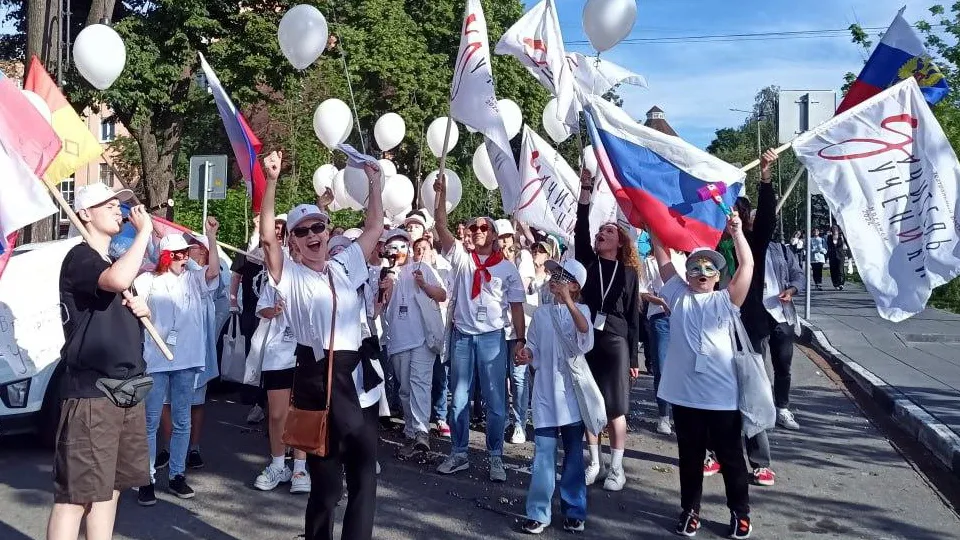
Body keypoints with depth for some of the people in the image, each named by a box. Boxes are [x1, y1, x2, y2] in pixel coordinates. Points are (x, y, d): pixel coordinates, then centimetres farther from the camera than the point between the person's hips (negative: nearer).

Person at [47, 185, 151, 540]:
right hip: (91, 393, -9)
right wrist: (144, 231, -19)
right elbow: (118, 280, -31)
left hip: (126, 388, 9)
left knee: (109, 488, 13)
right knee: (75, 494, -6)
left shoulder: (110, 262, 19)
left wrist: (142, 309, 7)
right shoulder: (80, 258, -8)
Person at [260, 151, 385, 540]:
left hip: (357, 375, 4)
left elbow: (374, 228, 18)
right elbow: (266, 237, -14)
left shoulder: (345, 266, 12)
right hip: (316, 378, -4)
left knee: (364, 475, 8)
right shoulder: (290, 276, 0)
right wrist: (271, 181, -21)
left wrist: (374, 182, 15)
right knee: (325, 482, 7)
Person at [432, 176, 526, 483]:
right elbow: (441, 226, -2)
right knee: (459, 398, 9)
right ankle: (459, 454, 19)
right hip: (462, 335, 2)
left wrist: (521, 340, -3)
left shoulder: (507, 267, 4)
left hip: (492, 337, -2)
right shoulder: (461, 257, 6)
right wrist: (441, 194, -11)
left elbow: (516, 306, 4)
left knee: (495, 401, 2)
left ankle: (495, 457, 12)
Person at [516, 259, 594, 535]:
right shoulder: (541, 312, 7)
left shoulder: (581, 309, -2)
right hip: (546, 391, 2)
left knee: (574, 454, 9)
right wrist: (526, 354, -9)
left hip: (572, 391, -2)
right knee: (543, 454, 1)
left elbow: (585, 330, -25)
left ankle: (574, 511, 21)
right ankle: (538, 513, 10)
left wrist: (568, 302, -36)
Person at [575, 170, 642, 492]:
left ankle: (617, 468, 12)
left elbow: (633, 316, 5)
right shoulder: (587, 262, 8)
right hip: (585, 339, 2)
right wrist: (585, 190, -15)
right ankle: (594, 463, 19)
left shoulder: (628, 272, 5)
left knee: (615, 409, 0)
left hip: (615, 342, -2)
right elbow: (580, 229, -7)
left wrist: (634, 358, 2)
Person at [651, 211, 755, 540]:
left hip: (722, 395, -1)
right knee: (690, 456, 14)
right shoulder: (678, 296, 6)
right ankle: (690, 510, 28)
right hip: (684, 393, 1)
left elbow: (747, 266, -5)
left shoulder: (726, 301, 3)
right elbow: (662, 257, 5)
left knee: (730, 457, 11)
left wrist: (736, 233, -10)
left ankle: (740, 512, 26)